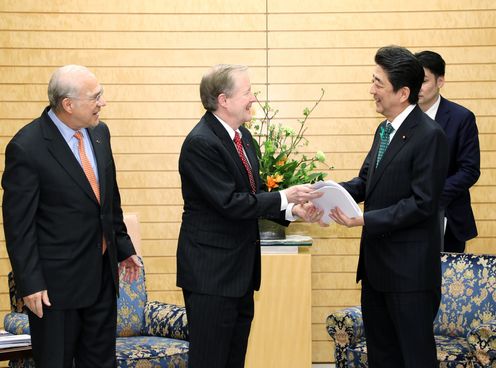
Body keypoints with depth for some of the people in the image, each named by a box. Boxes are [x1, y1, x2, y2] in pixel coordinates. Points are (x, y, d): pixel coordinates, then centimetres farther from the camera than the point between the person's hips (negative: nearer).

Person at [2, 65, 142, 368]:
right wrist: (30, 284, -15)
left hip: (103, 273, 7)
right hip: (57, 280, -6)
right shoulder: (26, 147, -18)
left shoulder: (99, 132, 3)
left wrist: (123, 246, 18)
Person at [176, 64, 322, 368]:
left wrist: (292, 209, -1)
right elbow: (230, 203, -22)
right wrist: (284, 198, -16)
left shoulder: (242, 135, 11)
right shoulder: (201, 143, -18)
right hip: (211, 272, -9)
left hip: (240, 271, 9)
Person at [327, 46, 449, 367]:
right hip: (377, 262, 9)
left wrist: (365, 220, -23)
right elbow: (366, 182, 15)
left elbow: (422, 204, -20)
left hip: (410, 267, -9)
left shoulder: (430, 136, -17)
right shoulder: (384, 131, 13)